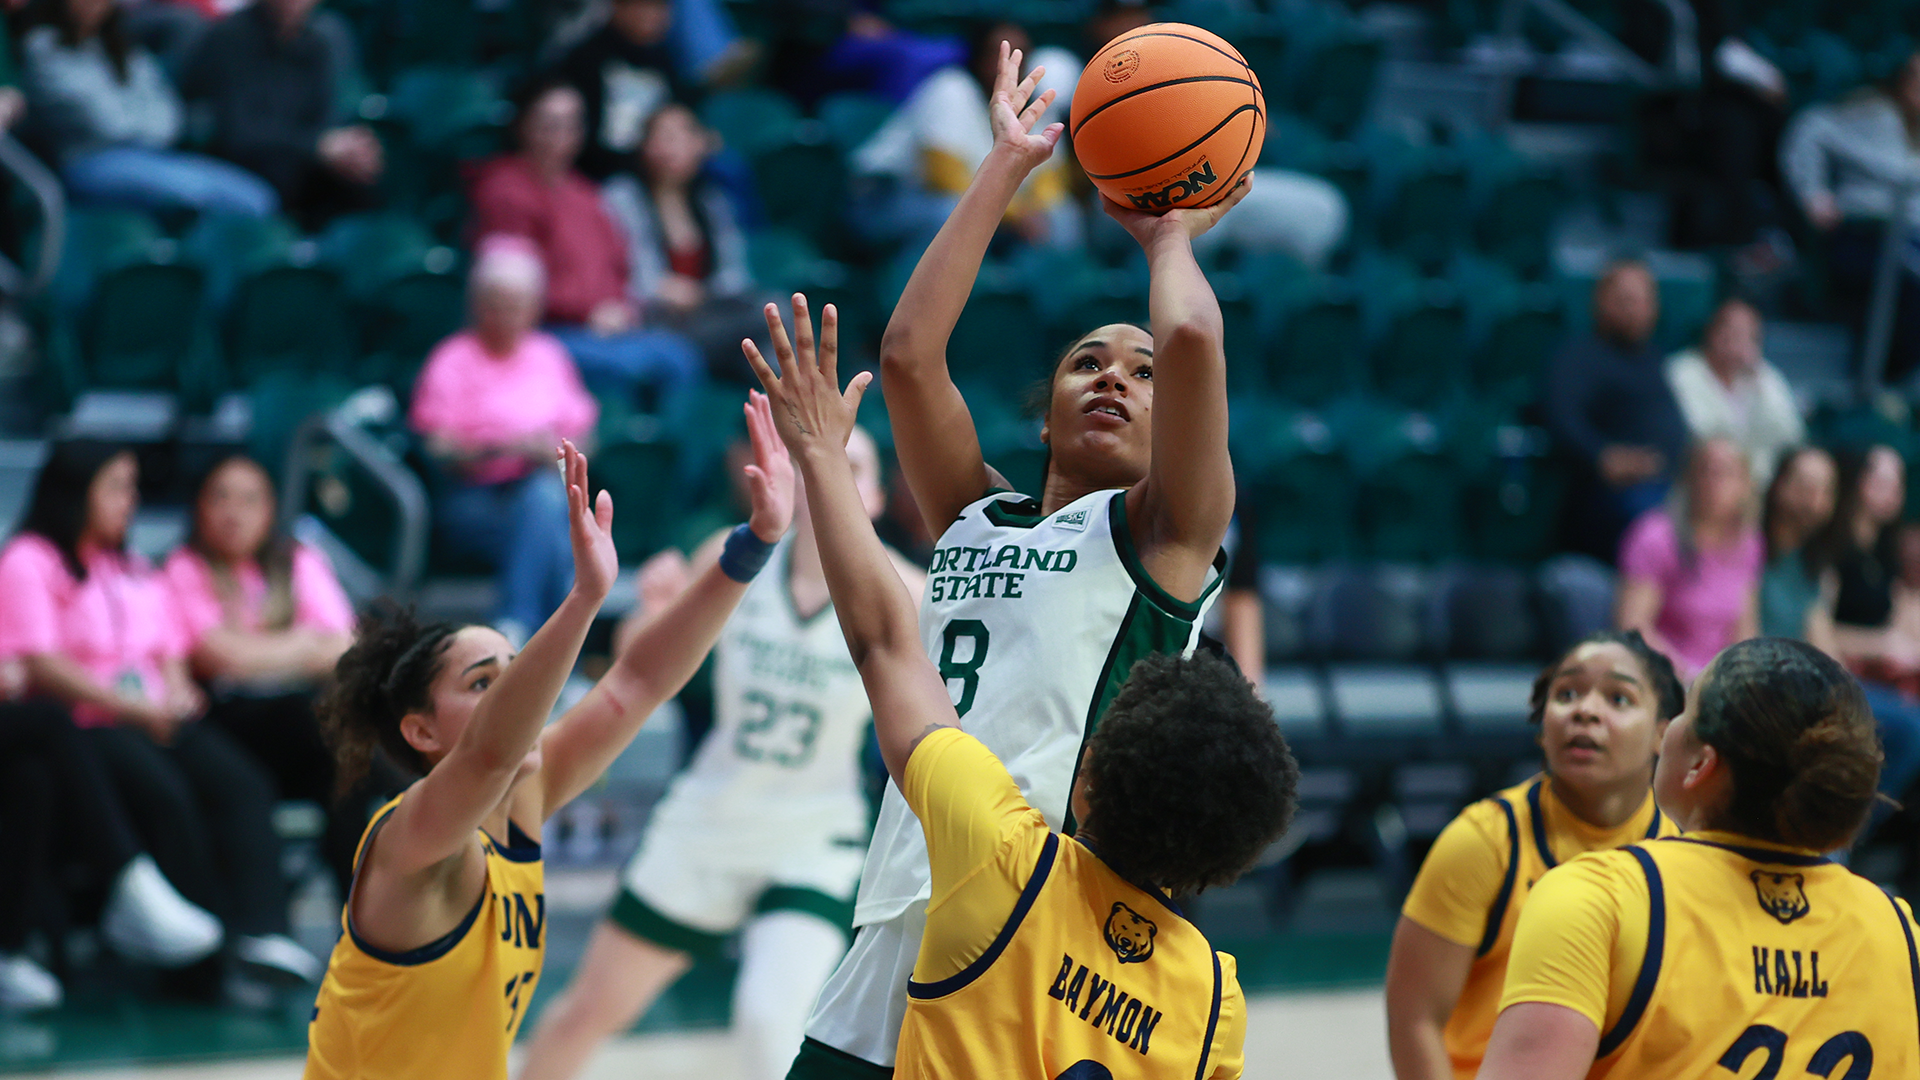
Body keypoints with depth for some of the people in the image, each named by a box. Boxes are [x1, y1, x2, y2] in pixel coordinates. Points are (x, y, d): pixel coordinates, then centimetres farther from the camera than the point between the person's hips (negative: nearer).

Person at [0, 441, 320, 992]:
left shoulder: (135, 571, 29)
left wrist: (177, 694, -1)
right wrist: (134, 709, -13)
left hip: (158, 717, 6)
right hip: (84, 726, -6)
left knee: (242, 782, -25)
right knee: (166, 793, -35)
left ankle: (263, 932, -41)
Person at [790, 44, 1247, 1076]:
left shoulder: (1161, 533, 6)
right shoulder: (974, 518, 19)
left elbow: (1190, 340, -10)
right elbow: (908, 352, 7)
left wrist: (1170, 235, 11)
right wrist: (1007, 166, 12)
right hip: (897, 931, 5)